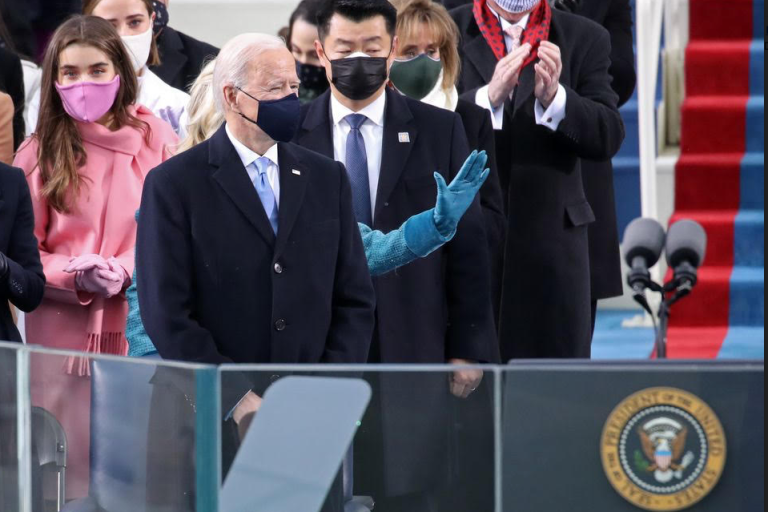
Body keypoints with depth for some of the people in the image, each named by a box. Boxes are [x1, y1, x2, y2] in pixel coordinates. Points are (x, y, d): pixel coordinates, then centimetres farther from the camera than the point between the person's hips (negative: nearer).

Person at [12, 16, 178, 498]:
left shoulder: (156, 141, 4)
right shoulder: (41, 151, 5)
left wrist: (126, 272, -13)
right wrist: (74, 275, -12)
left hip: (138, 329, 0)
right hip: (61, 335, 0)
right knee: (66, 477, -1)